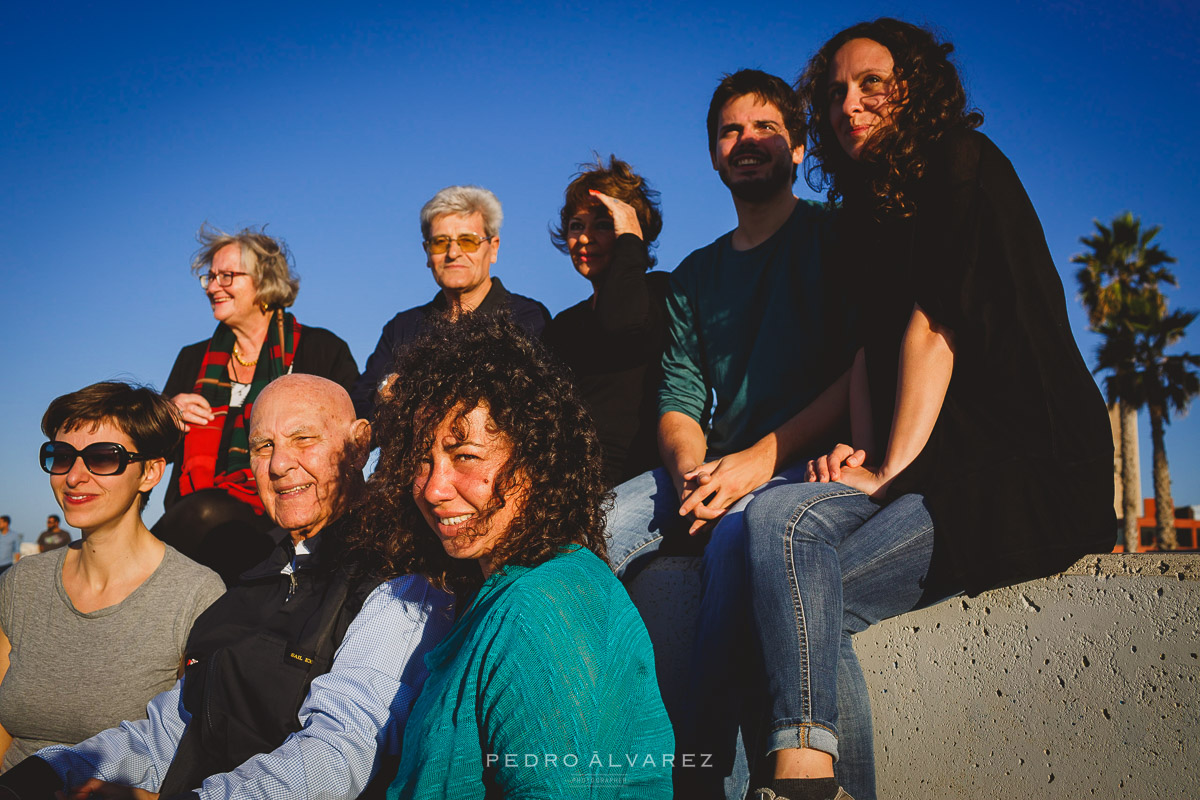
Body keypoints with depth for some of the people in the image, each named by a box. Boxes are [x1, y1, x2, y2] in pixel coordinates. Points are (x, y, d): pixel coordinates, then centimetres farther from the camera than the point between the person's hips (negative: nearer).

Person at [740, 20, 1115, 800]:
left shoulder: (966, 167, 0)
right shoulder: (866, 215, 21)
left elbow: (935, 324, -11)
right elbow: (868, 351, 12)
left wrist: (891, 469, -15)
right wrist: (863, 454, -5)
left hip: (1027, 472, -6)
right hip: (935, 474, 7)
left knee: (781, 521, -25)